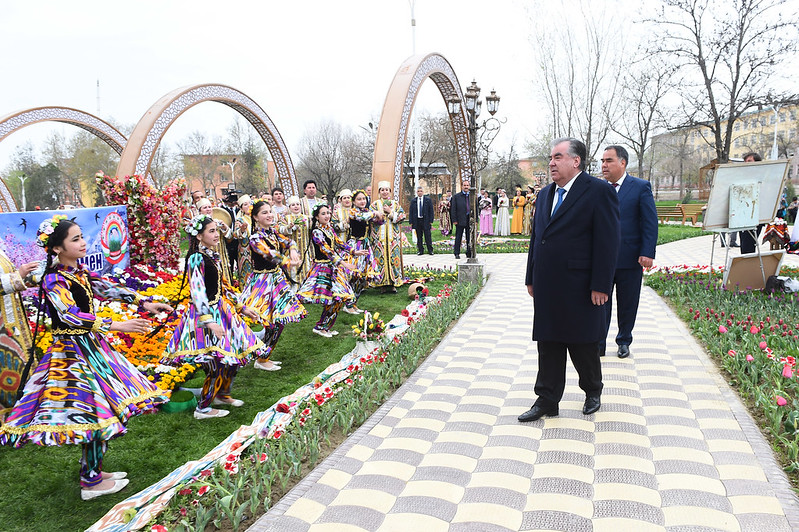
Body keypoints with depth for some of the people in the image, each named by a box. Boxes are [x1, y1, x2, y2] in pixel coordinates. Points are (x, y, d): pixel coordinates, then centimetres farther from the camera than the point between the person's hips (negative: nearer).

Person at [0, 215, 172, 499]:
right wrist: (116, 325, -35)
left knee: (97, 410, 13)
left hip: (90, 346, 9)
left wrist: (145, 303, 0)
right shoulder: (53, 280, -17)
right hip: (72, 351, -9)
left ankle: (93, 470, 26)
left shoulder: (80, 272, 8)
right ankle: (91, 482, 6)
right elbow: (70, 315, -28)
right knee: (96, 411, -6)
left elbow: (109, 289, 10)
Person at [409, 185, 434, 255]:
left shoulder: (428, 200, 3)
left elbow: (431, 211, 2)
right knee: (419, 237, 6)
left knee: (428, 236, 0)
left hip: (426, 221, -2)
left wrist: (431, 221, -5)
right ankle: (420, 250, 14)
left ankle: (430, 250, 9)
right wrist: (411, 222, 1)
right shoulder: (413, 201, 8)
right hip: (417, 221, 2)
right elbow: (411, 212, 8)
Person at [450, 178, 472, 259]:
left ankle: (469, 253, 17)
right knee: (458, 238, 2)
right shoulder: (456, 196, 2)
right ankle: (457, 253, 10)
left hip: (470, 220, 2)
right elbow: (453, 209, -1)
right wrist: (454, 220, -8)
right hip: (460, 220, -2)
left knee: (470, 238, 8)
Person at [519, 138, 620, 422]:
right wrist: (531, 278, 14)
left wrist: (600, 285, -16)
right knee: (548, 345, 10)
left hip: (578, 288, -6)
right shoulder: (546, 194, 14)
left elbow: (607, 241, -13)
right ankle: (547, 401, 20)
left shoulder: (599, 191, -8)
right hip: (546, 287, 6)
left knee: (583, 345, 11)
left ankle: (593, 391, 35)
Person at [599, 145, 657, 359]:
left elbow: (650, 223, -4)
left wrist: (647, 253, -12)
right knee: (600, 303, 4)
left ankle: (624, 342, 28)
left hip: (630, 259, -2)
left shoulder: (641, 187, -2)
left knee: (627, 305, 11)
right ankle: (598, 345, 13)